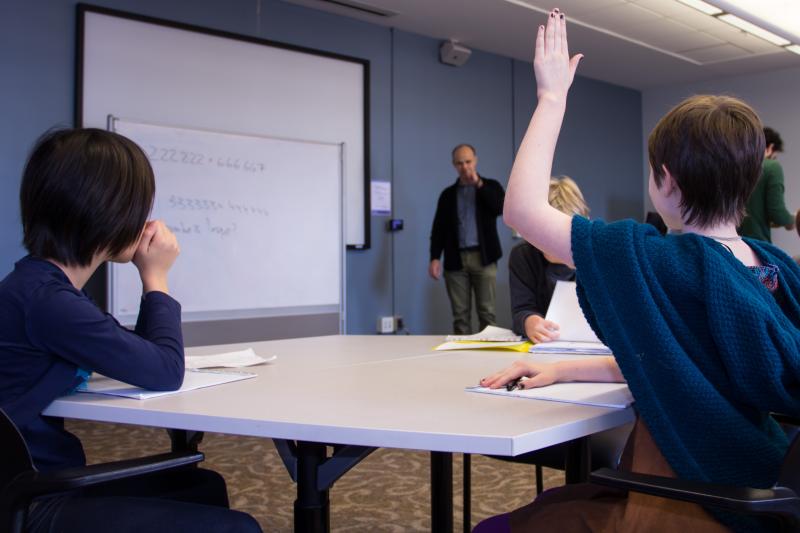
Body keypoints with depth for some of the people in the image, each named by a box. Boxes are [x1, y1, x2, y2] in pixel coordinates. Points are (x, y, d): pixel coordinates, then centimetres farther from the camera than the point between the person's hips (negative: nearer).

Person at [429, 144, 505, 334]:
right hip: (456, 259, 2)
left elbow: (501, 208, -11)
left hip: (483, 258, -2)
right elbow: (439, 229, 9)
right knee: (460, 314, 0)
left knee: (486, 312, -4)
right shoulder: (448, 194, 13)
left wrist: (479, 184, -13)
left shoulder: (490, 186, 9)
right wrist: (435, 258, -4)